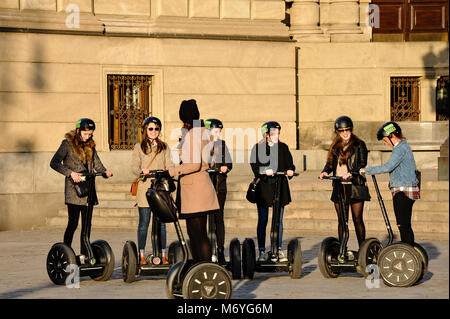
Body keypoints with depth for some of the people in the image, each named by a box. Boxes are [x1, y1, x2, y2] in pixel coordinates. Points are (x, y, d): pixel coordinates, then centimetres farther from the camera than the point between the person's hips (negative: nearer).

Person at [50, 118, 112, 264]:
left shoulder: (90, 146, 15)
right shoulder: (68, 144, -2)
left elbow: (97, 164, 16)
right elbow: (54, 163, -11)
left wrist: (105, 171, -6)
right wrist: (71, 173, -22)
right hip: (73, 189, -5)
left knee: (87, 224, 3)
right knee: (73, 223, -8)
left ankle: (84, 254, 7)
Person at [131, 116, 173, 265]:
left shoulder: (164, 147, 15)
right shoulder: (139, 147, 7)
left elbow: (169, 165, 8)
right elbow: (134, 166, 1)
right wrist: (142, 171, -20)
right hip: (145, 188, -2)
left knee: (161, 222, 2)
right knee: (144, 222, -2)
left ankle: (163, 254, 8)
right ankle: (141, 255, 5)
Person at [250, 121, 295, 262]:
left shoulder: (283, 147, 10)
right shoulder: (258, 148, 1)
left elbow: (289, 163, 8)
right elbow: (255, 166, -7)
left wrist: (290, 170, -14)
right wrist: (265, 171, -25)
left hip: (280, 187, 2)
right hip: (263, 187, -2)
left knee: (279, 221, 3)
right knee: (262, 220, 0)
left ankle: (278, 250, 10)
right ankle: (262, 251, 6)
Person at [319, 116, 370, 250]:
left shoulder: (359, 144, 3)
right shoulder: (335, 146, 17)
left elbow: (362, 163, -7)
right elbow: (330, 163, 15)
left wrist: (351, 173, -24)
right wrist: (325, 171, -7)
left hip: (355, 185, -4)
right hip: (339, 187, 4)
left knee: (357, 219, -3)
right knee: (341, 220, 5)